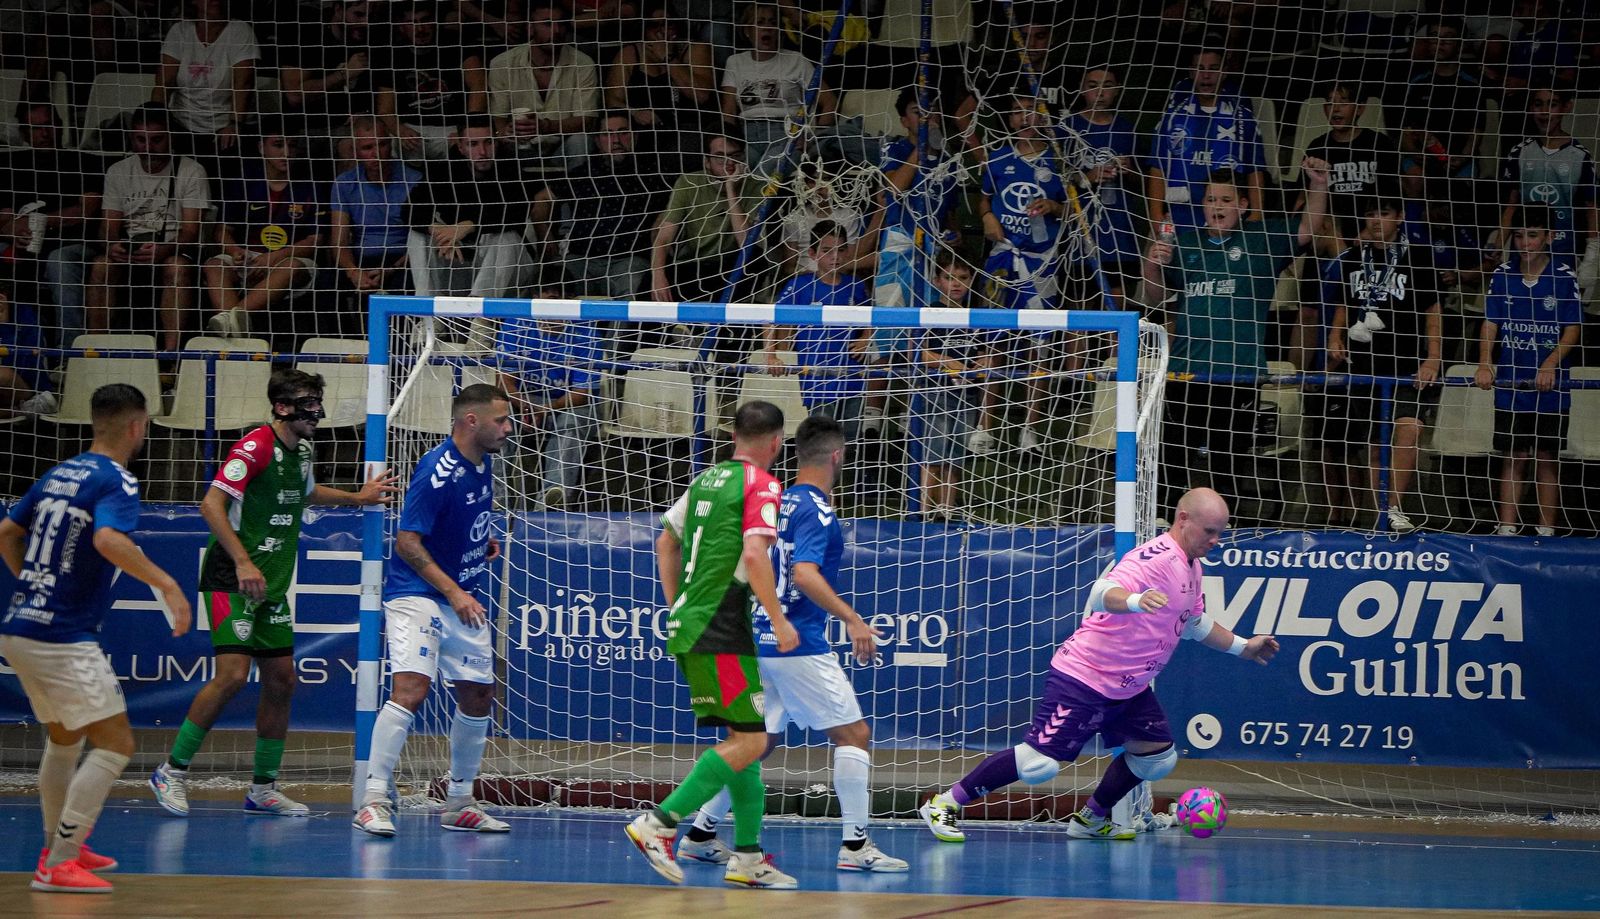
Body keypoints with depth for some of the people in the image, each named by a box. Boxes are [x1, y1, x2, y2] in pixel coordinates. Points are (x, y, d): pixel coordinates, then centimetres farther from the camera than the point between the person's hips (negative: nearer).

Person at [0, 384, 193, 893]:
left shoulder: (58, 474, 13)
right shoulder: (117, 482, -11)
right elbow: (108, 540, -31)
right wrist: (166, 583, -27)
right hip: (65, 639, -9)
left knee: (63, 738, 26)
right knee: (115, 744, -6)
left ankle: (58, 847, 35)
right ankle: (58, 865, -10)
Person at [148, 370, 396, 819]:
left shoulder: (301, 451, 12)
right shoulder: (256, 446, -15)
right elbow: (211, 504, -21)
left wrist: (357, 496, 26)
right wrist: (243, 563, -27)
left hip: (272, 585, 9)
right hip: (232, 581, -9)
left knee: (281, 682, 7)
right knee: (233, 675, -18)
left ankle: (263, 789, 16)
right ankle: (172, 771, -7)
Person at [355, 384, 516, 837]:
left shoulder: (483, 463, 7)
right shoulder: (438, 471, -19)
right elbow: (407, 542, -19)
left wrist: (483, 544, 9)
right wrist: (454, 593, -21)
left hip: (464, 598, 9)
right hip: (417, 592, -9)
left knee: (478, 696, 11)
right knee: (411, 688, -22)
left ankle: (459, 803, 24)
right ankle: (374, 800, -21)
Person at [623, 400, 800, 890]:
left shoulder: (707, 479, 16)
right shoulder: (762, 485, -8)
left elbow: (666, 542, 23)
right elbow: (754, 554, -21)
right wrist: (779, 621, -15)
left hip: (688, 625, 9)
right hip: (722, 632, -9)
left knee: (744, 736, 13)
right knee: (750, 741, -8)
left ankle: (747, 856, 11)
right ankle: (659, 824, -15)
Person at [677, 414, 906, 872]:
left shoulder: (780, 503, 12)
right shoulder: (816, 509, -13)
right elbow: (805, 574, -26)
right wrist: (851, 619, -29)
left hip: (763, 641, 9)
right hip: (799, 644, -9)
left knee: (761, 740, 16)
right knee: (853, 734, -3)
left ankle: (701, 834, 15)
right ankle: (855, 844, -6)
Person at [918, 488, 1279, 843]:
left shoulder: (1191, 566, 9)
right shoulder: (1155, 557, -22)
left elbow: (1195, 624, 28)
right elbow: (1102, 593, -38)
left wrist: (1242, 646, 29)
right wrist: (1134, 600, -58)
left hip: (1129, 689, 10)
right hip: (1083, 678, -10)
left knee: (1158, 757, 6)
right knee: (1040, 762, -13)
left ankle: (1091, 819, 23)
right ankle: (945, 805, -2)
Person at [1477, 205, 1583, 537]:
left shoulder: (1563, 276, -4)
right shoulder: (1502, 276, 3)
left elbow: (1573, 329, -4)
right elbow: (1490, 323, 0)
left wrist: (1550, 365, -18)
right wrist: (1485, 363, -16)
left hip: (1549, 385, -2)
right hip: (1510, 384, 2)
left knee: (1547, 458, 4)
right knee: (1513, 457, 4)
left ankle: (1546, 531, 10)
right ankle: (1506, 529, 6)